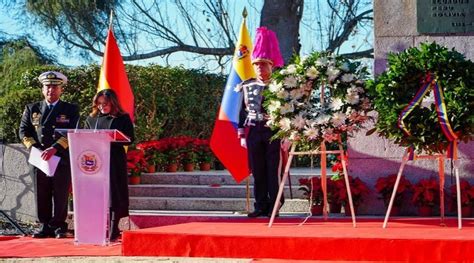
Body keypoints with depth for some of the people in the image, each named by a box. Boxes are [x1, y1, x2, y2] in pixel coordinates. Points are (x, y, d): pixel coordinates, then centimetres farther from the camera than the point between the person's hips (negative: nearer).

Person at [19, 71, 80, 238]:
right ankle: (45, 227, 8)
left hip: (62, 160, -2)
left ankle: (59, 227, 5)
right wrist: (34, 148, -8)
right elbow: (24, 132, 10)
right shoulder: (32, 109, 15)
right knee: (41, 196, 2)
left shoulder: (71, 110, 7)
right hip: (39, 159, 2)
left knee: (60, 196, -1)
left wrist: (55, 148, -18)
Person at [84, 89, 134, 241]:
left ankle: (114, 229, 1)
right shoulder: (91, 119, 14)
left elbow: (130, 139, -4)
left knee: (114, 193, -3)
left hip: (115, 161, -3)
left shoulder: (123, 118, 3)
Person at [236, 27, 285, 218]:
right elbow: (243, 112, 12)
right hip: (254, 132, 4)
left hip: (273, 131, -4)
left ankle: (274, 206, 5)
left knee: (273, 170, -1)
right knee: (257, 170, 6)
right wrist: (242, 135, 8)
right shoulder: (247, 87, 10)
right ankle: (261, 206, 13)